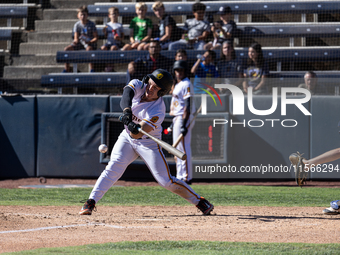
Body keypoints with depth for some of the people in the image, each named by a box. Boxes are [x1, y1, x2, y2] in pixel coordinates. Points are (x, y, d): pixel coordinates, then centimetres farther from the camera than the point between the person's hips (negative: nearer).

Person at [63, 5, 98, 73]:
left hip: (90, 42, -4)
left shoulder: (91, 24, -7)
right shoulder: (77, 25, 2)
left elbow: (96, 37, -8)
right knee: (66, 49, -15)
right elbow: (76, 38, -1)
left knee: (89, 48, -42)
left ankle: (92, 69, -34)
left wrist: (89, 42, -27)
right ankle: (67, 69, -3)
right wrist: (76, 40, -26)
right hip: (80, 42, 4)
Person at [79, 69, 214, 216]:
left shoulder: (158, 111, -27)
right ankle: (91, 202, -15)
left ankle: (200, 202, 7)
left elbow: (137, 134, -33)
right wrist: (127, 111, -55)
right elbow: (126, 95, -37)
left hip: (149, 143, -4)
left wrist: (135, 128, -56)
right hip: (127, 138, 4)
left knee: (166, 181, -7)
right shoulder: (137, 86, -14)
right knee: (114, 168, -16)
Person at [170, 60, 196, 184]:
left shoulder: (186, 85, -13)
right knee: (178, 149, 14)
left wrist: (184, 124, -27)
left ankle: (187, 177, -12)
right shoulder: (177, 85, 18)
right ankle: (180, 177, 19)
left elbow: (188, 106, -20)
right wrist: (173, 123, 21)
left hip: (183, 118, -11)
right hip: (177, 118, 11)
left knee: (183, 148, -11)